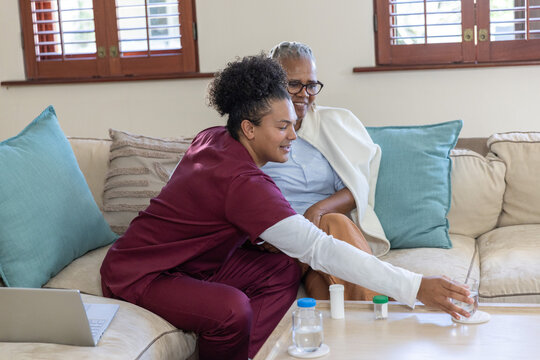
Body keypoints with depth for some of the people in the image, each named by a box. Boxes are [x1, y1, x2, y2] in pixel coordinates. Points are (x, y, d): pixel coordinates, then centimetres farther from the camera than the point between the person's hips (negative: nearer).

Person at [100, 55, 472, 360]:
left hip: (188, 261, 10)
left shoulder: (213, 137, -1)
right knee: (232, 310, -37)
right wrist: (415, 287, -37)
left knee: (284, 271, -6)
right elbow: (320, 250, -35)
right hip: (140, 275, -10)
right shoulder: (243, 183, -31)